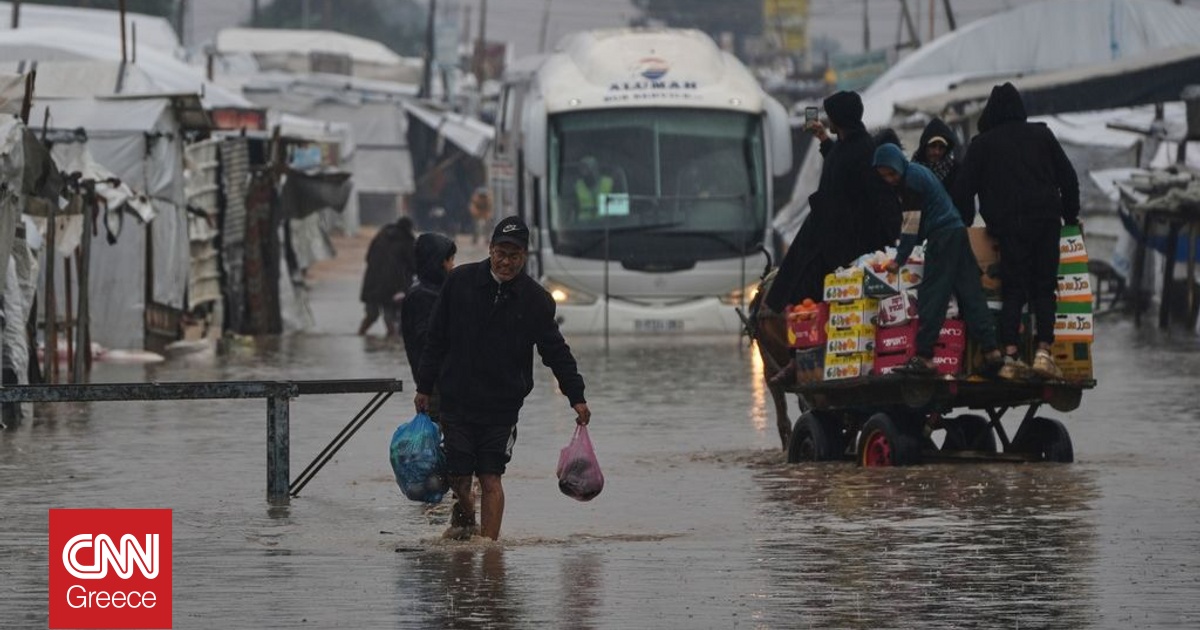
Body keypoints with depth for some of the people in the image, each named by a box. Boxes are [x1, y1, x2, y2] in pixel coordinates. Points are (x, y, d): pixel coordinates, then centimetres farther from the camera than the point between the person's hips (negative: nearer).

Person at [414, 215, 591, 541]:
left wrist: (576, 397, -3)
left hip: (503, 404, -1)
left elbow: (556, 351, 4)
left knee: (490, 478, -6)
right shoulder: (461, 281, -2)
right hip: (456, 400, 1)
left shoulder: (535, 299, -2)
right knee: (458, 475, 3)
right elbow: (436, 339, 6)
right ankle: (464, 516, 32)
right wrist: (424, 387, 7)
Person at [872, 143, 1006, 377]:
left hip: (942, 235, -10)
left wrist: (899, 260, -8)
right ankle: (991, 351, 0)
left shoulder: (911, 179, -12)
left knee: (930, 296, -9)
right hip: (958, 231, 10)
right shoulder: (918, 172, 18)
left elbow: (911, 224, -12)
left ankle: (923, 357, -12)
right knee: (970, 294, 5)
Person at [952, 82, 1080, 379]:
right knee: (1044, 290, 2)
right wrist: (1071, 216, 23)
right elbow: (1068, 178, 14)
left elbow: (963, 188, 5)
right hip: (1046, 222, 1)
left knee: (1013, 291, 1)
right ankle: (1043, 351, -11)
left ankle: (1010, 354, -10)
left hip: (1008, 227, -1)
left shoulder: (982, 144, 7)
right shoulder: (1041, 135, 12)